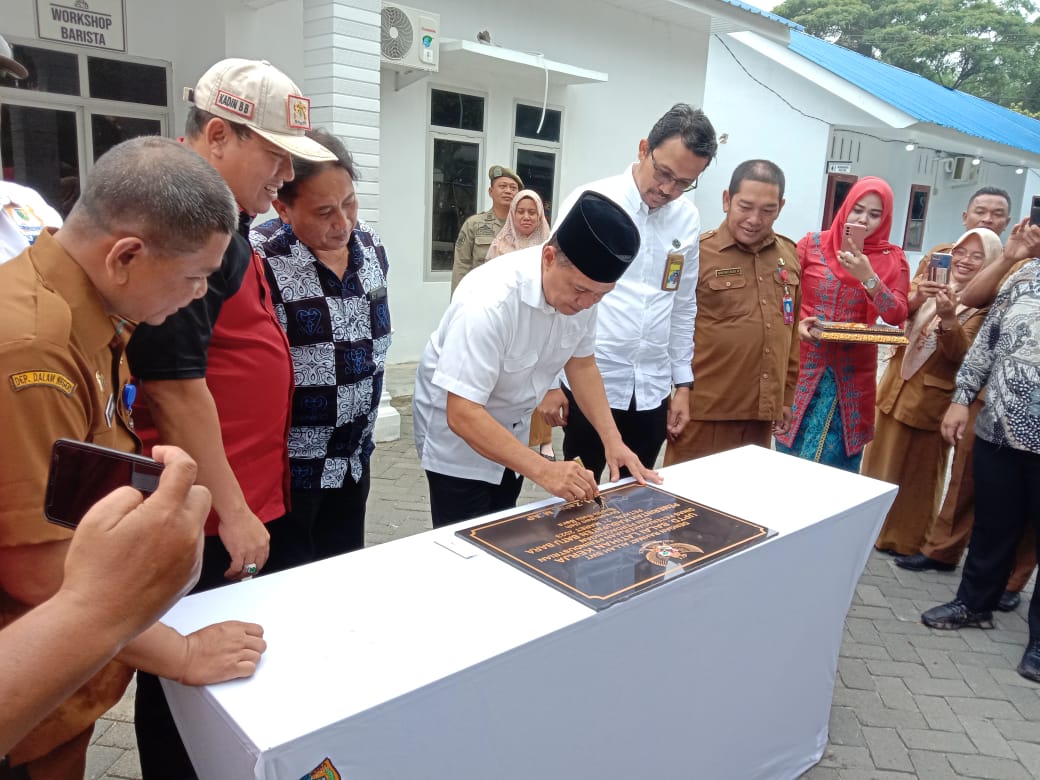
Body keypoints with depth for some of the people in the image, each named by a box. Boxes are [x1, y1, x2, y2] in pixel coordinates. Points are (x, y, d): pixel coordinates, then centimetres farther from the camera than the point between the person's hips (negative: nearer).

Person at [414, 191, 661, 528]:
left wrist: (613, 441, -8)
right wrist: (543, 470, -41)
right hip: (456, 426, -6)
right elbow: (463, 414, -35)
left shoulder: (581, 289, -15)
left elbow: (581, 362, 2)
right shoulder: (490, 299, -35)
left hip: (509, 426, 6)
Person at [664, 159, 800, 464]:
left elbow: (792, 330, 15)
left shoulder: (789, 255, 9)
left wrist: (787, 395, 16)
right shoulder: (696, 253, -9)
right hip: (704, 412, -5)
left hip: (761, 412, 5)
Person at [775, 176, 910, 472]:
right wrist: (797, 322, -15)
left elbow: (897, 317, -8)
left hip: (852, 373, 0)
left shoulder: (892, 258, 2)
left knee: (836, 462, 5)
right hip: (804, 366, 0)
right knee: (790, 457, 6)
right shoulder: (812, 244, 1)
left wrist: (869, 278, -20)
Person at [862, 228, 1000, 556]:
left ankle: (907, 539, 23)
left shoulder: (987, 305, -10)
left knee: (918, 472, 7)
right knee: (881, 462, 15)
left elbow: (961, 353, -22)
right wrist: (915, 299, -30)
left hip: (932, 398, -5)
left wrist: (948, 317, -39)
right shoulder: (930, 281, 4)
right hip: (896, 387, 5)